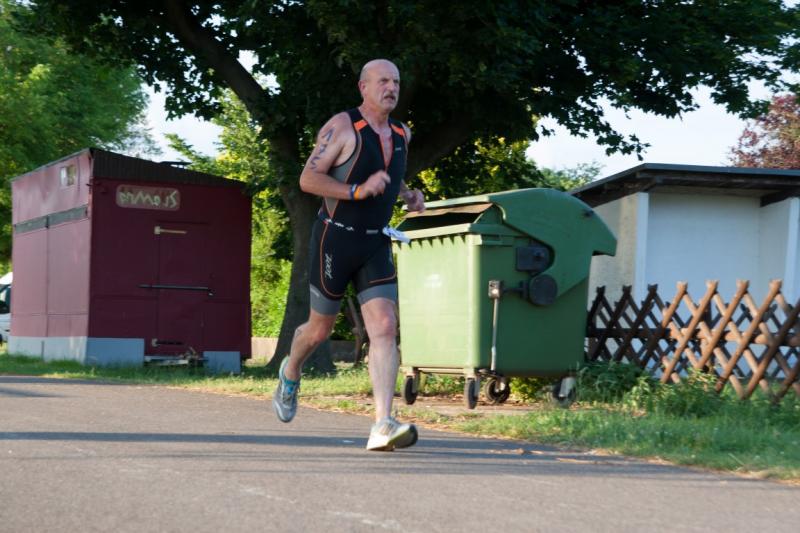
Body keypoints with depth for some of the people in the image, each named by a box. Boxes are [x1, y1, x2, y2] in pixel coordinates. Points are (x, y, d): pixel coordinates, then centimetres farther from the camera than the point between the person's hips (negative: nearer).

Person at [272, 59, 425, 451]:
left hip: (376, 246, 5)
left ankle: (382, 426, -23)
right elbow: (308, 179, -14)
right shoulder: (342, 126, -10)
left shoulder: (401, 134, 11)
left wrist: (407, 195, 12)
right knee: (320, 329, 10)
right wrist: (357, 191, -25)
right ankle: (290, 374, 45)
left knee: (385, 328, -14)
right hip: (335, 240, -4)